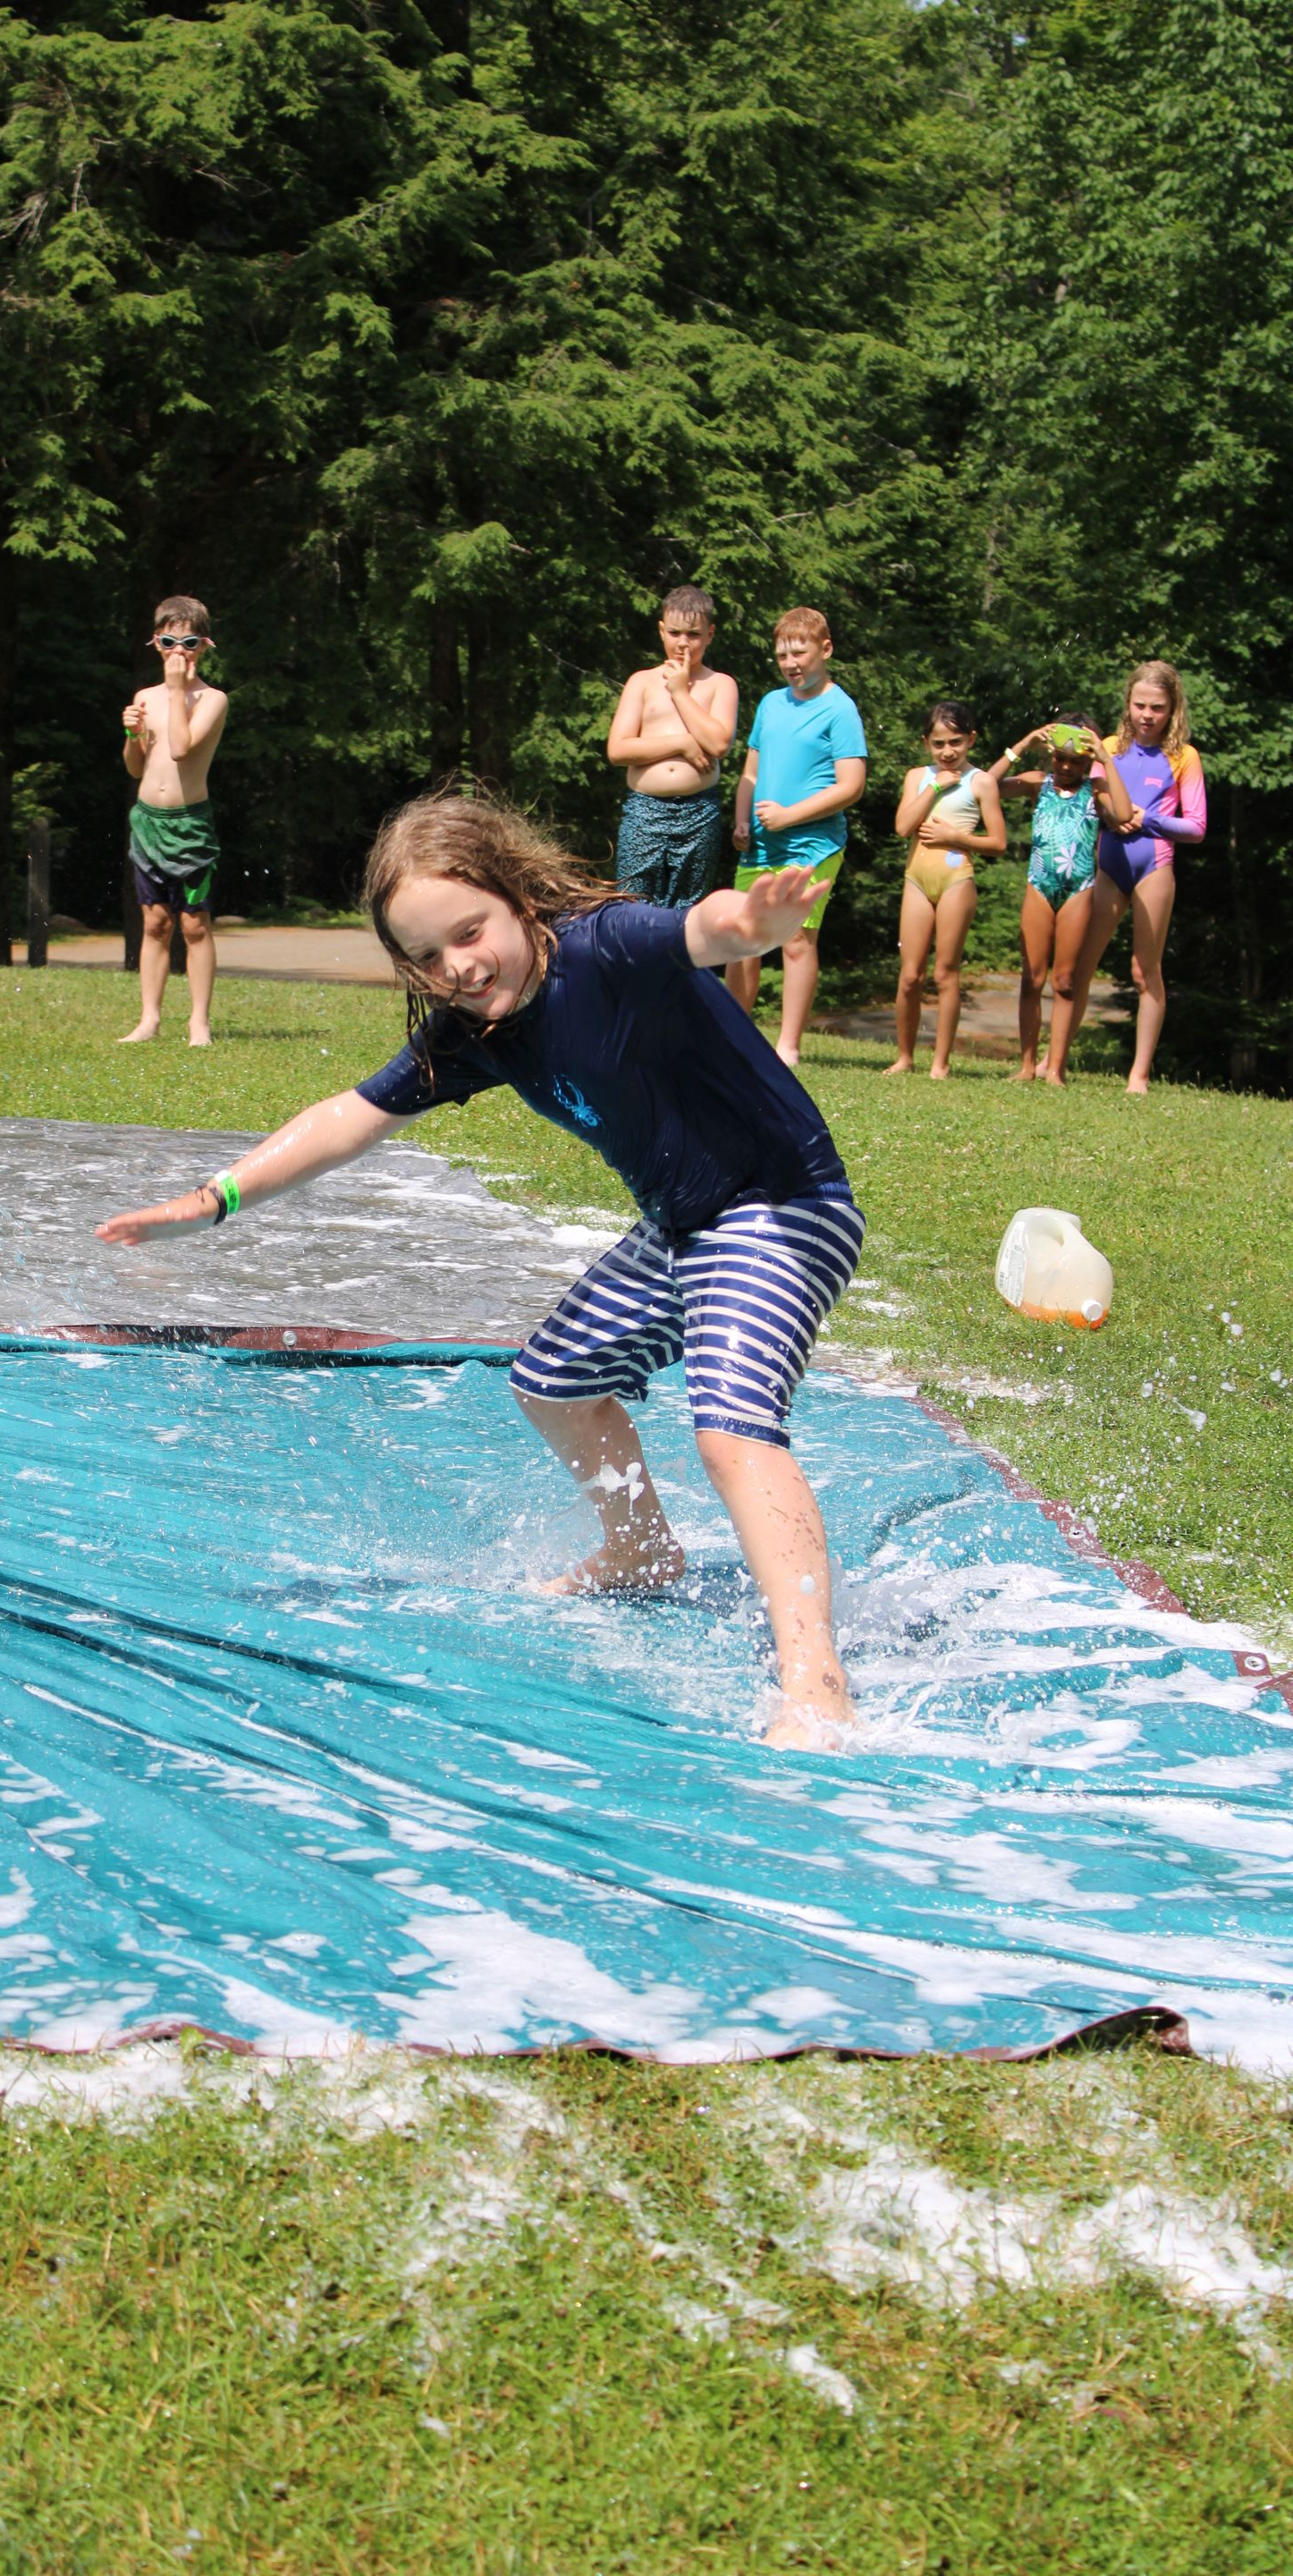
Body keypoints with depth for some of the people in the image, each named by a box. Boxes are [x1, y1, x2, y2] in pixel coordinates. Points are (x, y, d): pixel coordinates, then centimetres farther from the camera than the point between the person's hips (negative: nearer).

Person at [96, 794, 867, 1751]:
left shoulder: (605, 949, -25)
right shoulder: (471, 1034, 0)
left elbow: (698, 930, -47)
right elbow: (351, 1117, 9)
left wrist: (752, 919, -71)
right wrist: (216, 1198, 6)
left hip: (782, 1206, -10)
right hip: (677, 1229, 10)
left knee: (733, 1428, -29)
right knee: (556, 1382, 25)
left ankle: (815, 1684, -37)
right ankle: (642, 1556, 48)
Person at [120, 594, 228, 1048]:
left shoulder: (212, 698, -5)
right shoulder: (145, 698, 10)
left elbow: (181, 747, -20)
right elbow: (136, 769, 15)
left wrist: (177, 689, -14)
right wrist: (132, 734, -4)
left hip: (190, 822, -5)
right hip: (148, 818, 5)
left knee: (194, 923, -1)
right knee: (155, 922, 8)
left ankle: (199, 1021, 5)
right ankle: (149, 1018, 12)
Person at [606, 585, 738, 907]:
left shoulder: (720, 685, 9)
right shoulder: (642, 682, 10)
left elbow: (719, 743, -10)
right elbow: (617, 750, -2)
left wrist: (681, 691, -3)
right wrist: (682, 743, -8)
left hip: (699, 816, 0)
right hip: (644, 810, 0)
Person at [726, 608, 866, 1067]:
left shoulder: (838, 709, -5)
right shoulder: (771, 703, 16)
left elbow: (850, 787, -11)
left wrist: (789, 815, -14)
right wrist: (742, 823, 5)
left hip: (811, 845, -6)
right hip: (759, 845, 6)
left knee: (797, 941, -6)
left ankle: (788, 1046, -2)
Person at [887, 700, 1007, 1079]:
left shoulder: (980, 782, 4)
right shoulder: (918, 777, 13)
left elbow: (997, 844, 0)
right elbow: (903, 825, -4)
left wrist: (955, 837, -11)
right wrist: (936, 785, -5)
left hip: (956, 877, -3)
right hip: (917, 878, 3)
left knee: (945, 972, -1)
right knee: (910, 975, 2)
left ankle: (941, 1062, 4)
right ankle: (905, 1057, 13)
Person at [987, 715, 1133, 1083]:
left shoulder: (1094, 788, 2)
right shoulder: (1038, 783, 6)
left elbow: (1123, 815, -17)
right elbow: (989, 784, -6)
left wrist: (1106, 761, -14)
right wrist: (1023, 745, -9)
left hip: (1078, 890, -1)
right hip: (1039, 886, 1)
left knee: (1064, 981, 3)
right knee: (1033, 978, 3)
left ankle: (1055, 1067, 5)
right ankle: (1027, 1064, 7)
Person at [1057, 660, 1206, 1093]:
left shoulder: (1182, 757, 2)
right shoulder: (1110, 748, 11)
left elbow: (1195, 827, 0)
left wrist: (1146, 819, -12)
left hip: (1153, 866, -3)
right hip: (1108, 865, 3)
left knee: (1145, 972, 2)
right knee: (1078, 965, 0)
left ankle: (1140, 1073, 6)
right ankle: (1056, 1062, 6)